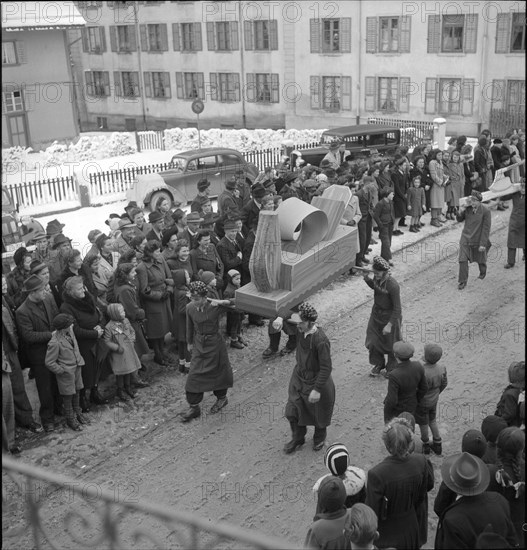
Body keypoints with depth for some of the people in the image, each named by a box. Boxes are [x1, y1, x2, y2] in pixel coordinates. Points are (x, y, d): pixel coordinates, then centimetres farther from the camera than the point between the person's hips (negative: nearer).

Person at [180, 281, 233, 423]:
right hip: (199, 344, 4)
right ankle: (194, 407, 15)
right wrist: (189, 342, 18)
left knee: (218, 373, 13)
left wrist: (223, 302, -25)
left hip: (215, 344, -3)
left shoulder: (215, 306, -22)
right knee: (194, 375, 2)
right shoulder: (190, 308, -10)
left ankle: (221, 398, 40)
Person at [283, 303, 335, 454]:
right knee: (292, 411, 13)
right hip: (299, 376, 6)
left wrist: (317, 389, -26)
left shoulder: (321, 341, -33)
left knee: (318, 412, 19)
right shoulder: (300, 331, -14)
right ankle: (298, 438, 40)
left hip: (316, 380, -6)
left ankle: (319, 438, 49)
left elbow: (326, 368, -28)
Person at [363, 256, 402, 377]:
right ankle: (378, 364, 37)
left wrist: (389, 325, -28)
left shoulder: (393, 286, -31)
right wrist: (367, 279, -6)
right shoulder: (377, 278, -11)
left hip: (390, 316, -6)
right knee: (373, 341, 13)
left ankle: (392, 368, 37)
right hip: (376, 314, 6)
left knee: (391, 344, 13)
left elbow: (397, 308, -26)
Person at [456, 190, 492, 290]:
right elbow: (459, 220, 10)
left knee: (480, 259, 19)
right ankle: (462, 281, 5)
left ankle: (483, 272, 50)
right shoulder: (468, 208, -6)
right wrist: (460, 212, -13)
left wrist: (483, 244, -17)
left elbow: (486, 228, -15)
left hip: (478, 240, -2)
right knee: (463, 260, -7)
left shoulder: (485, 211, -17)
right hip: (466, 238, 2)